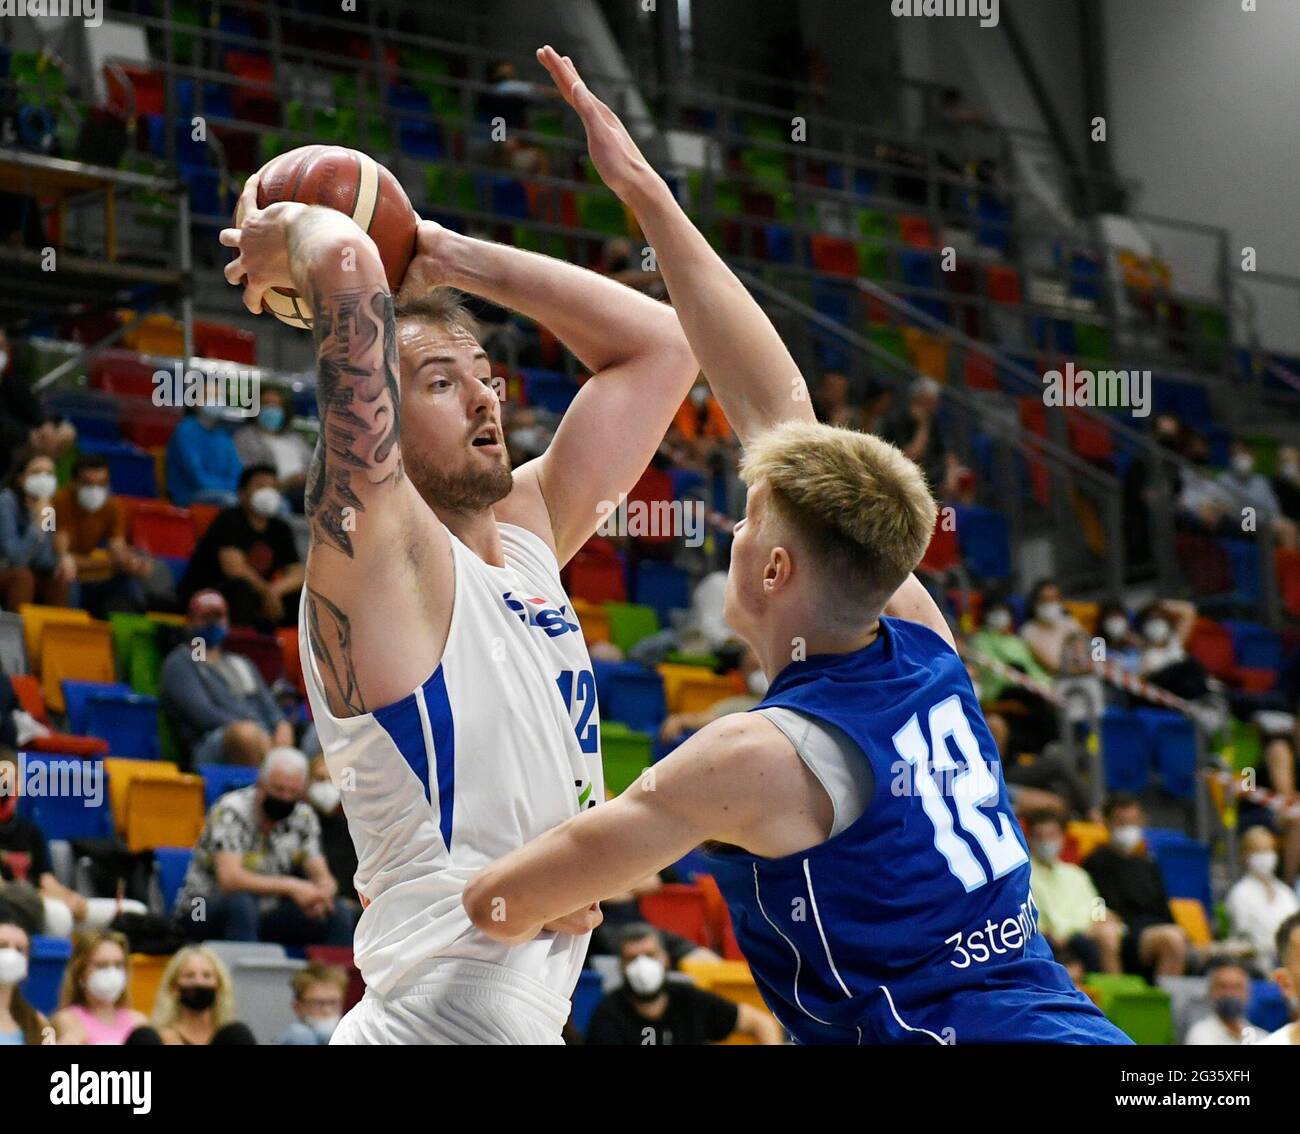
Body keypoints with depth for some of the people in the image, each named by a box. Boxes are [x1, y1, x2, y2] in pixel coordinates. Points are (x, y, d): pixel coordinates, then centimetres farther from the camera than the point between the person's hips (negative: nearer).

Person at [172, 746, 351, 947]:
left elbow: (322, 878, 0)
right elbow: (230, 878, -29)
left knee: (338, 915, -14)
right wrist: (291, 887, -36)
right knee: (241, 904, -39)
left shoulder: (303, 817, 1)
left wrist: (322, 892, -26)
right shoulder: (231, 811, -17)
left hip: (265, 917, 6)